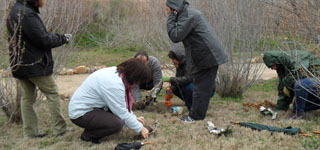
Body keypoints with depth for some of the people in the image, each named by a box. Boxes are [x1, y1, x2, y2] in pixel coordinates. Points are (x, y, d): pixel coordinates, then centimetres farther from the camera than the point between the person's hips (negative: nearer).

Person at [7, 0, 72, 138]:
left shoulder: (14, 11, 11)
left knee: (28, 98, 13)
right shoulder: (27, 14, -20)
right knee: (53, 94, 2)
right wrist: (63, 38, -4)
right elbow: (43, 39, -19)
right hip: (35, 64, -9)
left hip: (19, 65, 9)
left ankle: (30, 132, 19)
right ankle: (60, 128, 7)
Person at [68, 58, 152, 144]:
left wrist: (134, 118, 8)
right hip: (80, 114, -10)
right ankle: (88, 135, -4)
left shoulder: (116, 72, -1)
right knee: (117, 123, -24)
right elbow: (123, 114, -21)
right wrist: (140, 128, -10)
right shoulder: (114, 84, -28)